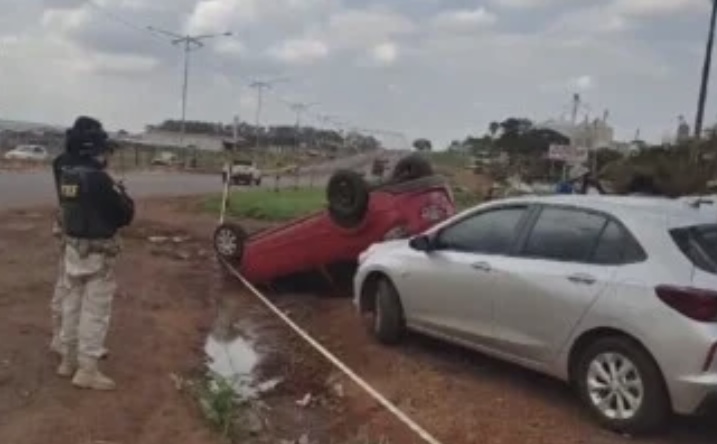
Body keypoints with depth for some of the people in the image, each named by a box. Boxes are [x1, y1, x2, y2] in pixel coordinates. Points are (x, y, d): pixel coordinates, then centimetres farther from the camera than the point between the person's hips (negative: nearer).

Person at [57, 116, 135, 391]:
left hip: (73, 249, 8)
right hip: (97, 253, -8)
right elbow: (125, 216, -16)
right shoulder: (99, 179, -22)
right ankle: (87, 370, 7)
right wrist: (122, 196, 3)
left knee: (72, 305, 18)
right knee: (95, 311, 1)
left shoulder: (66, 176, 3)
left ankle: (68, 360, 30)